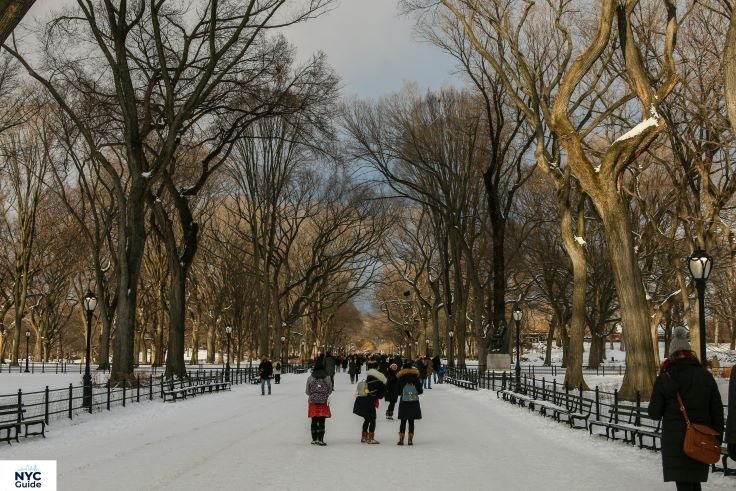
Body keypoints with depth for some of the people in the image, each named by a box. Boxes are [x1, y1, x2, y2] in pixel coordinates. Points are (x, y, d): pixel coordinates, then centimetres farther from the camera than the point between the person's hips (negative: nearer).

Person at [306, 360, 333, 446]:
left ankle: (314, 439, 14)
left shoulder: (310, 378, -2)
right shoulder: (327, 378, -5)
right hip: (323, 402, -2)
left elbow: (307, 392, 4)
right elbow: (330, 390, 5)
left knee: (314, 421, 10)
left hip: (313, 402, 2)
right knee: (322, 421, 1)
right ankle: (320, 439, -4)